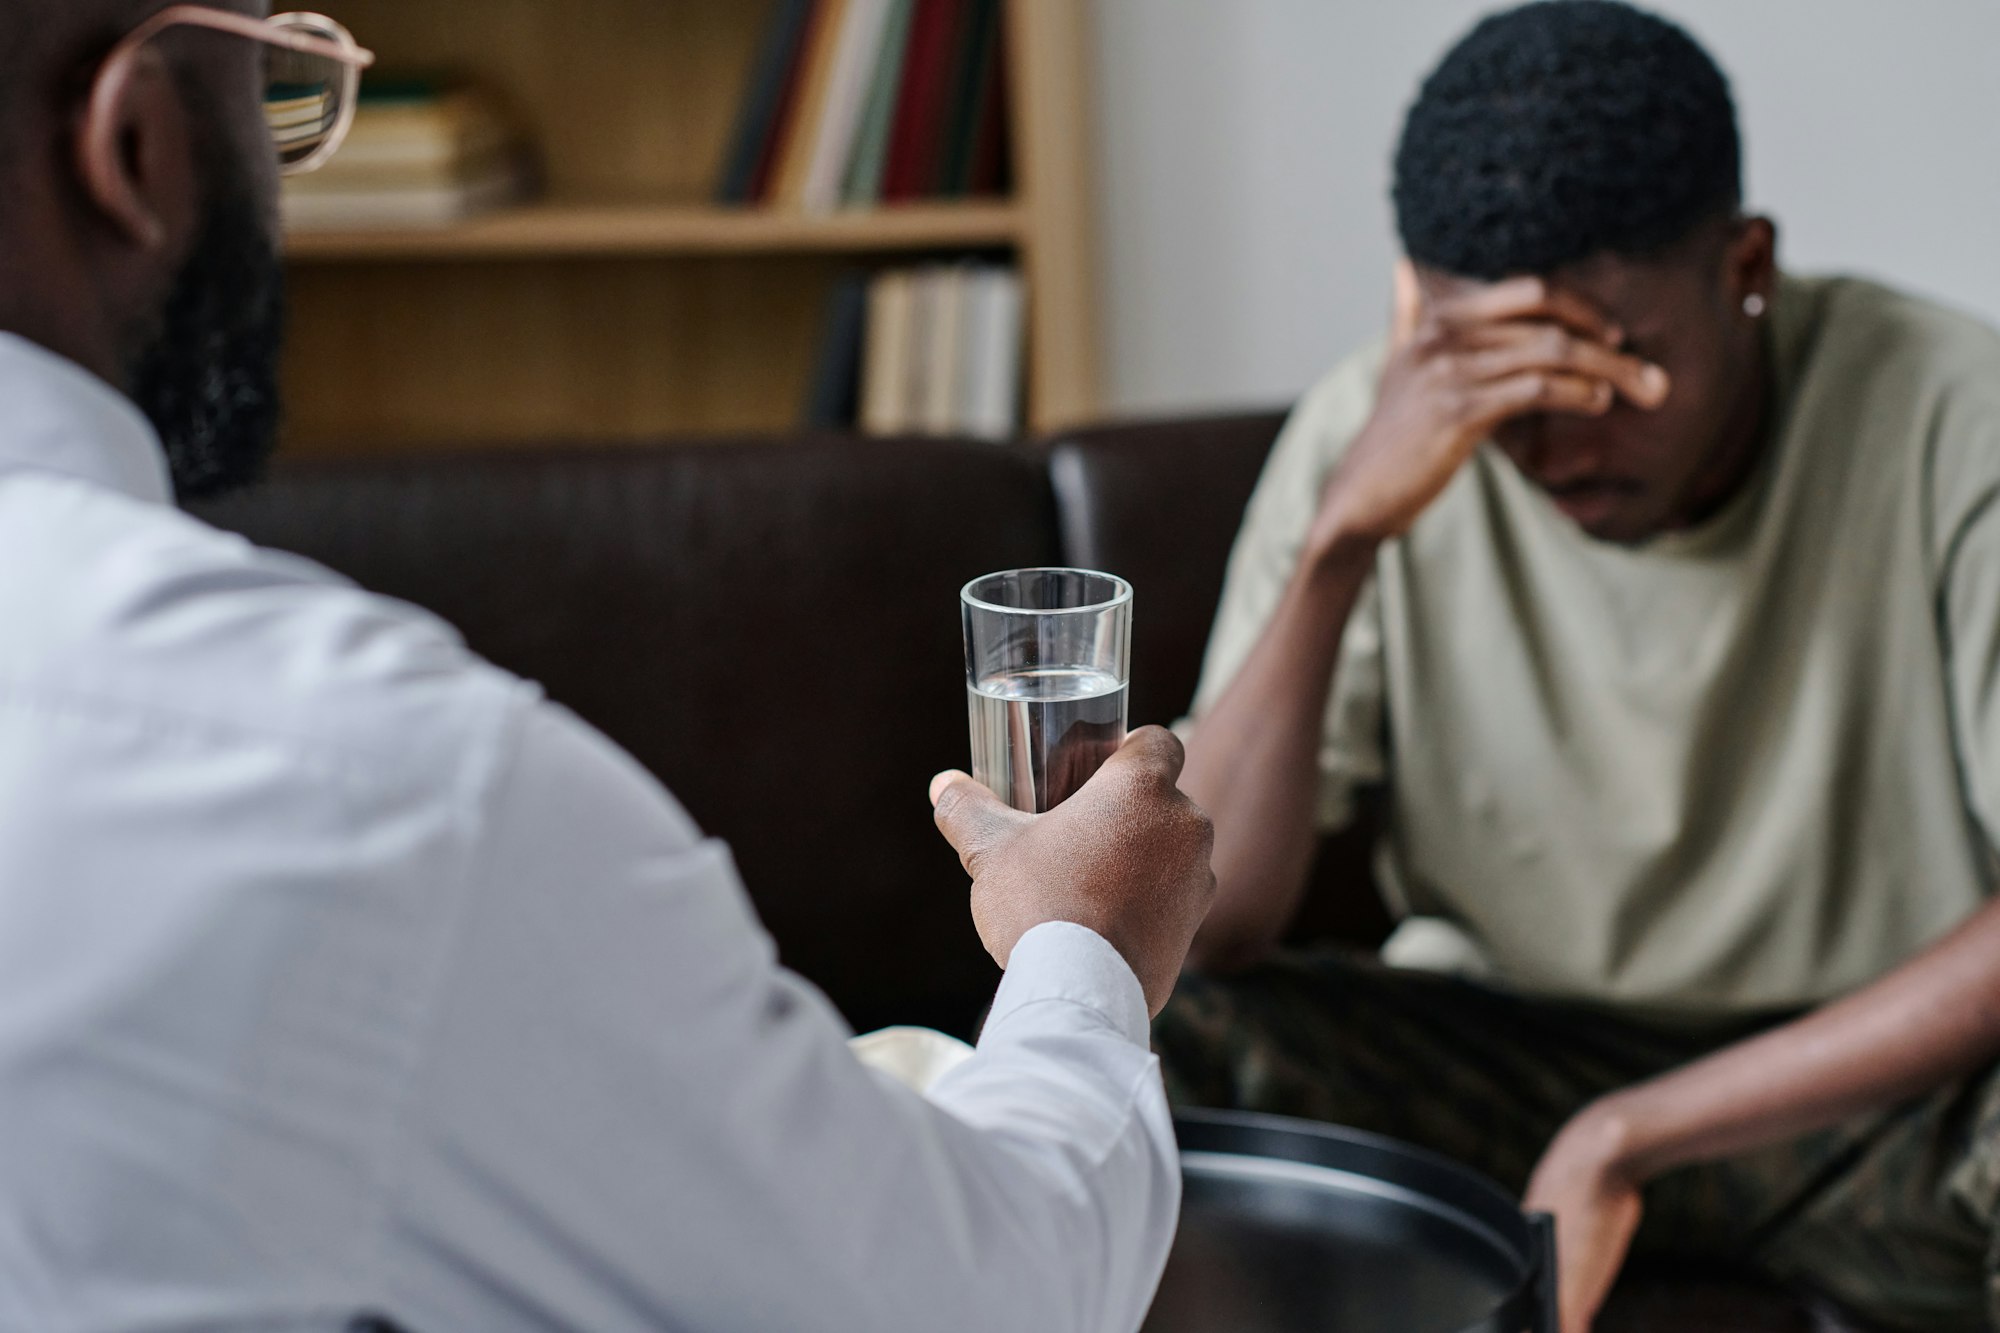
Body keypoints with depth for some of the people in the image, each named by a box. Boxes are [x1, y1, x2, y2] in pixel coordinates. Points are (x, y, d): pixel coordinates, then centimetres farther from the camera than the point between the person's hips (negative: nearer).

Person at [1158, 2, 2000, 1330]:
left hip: (1872, 1069, -1)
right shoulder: (1376, 434, -12)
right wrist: (1343, 535, -31)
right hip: (1505, 1042, 2)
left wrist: (1622, 1140, -25)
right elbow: (1200, 934, -19)